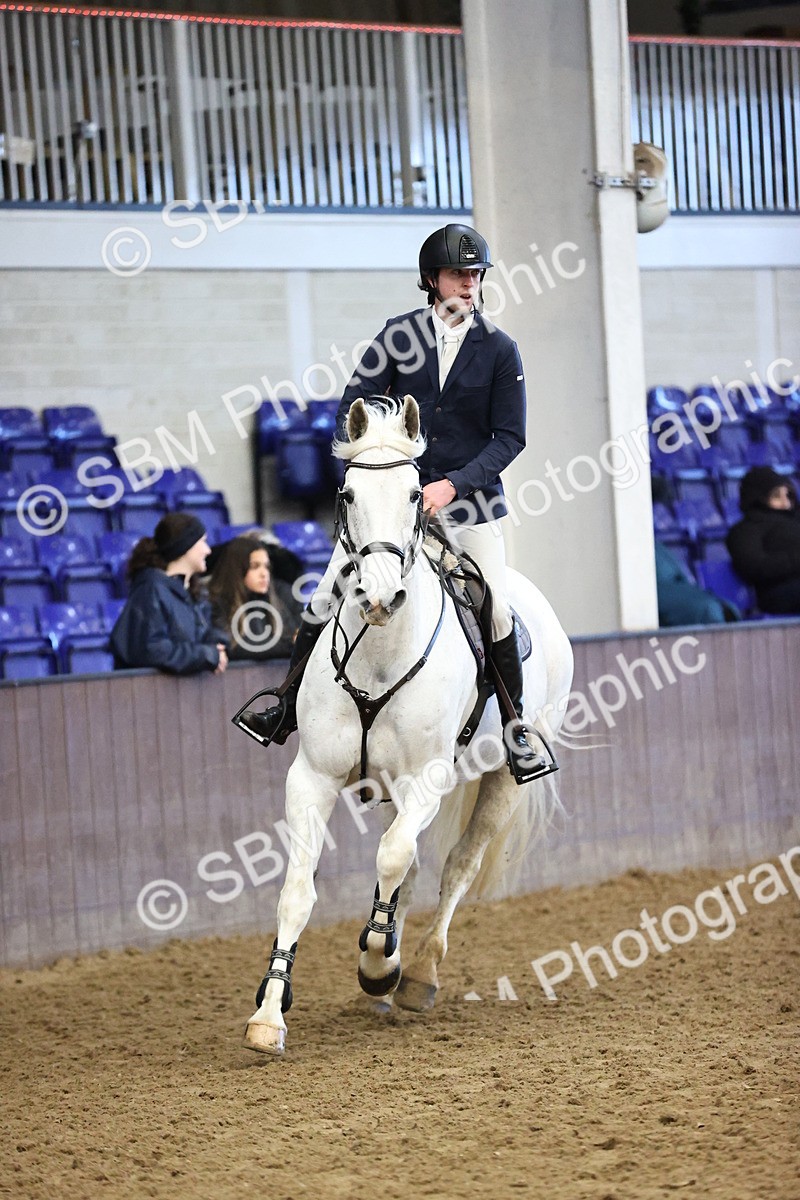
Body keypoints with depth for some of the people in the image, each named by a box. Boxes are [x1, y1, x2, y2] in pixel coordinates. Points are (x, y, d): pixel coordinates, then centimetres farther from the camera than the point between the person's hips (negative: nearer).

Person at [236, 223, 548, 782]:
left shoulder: (500, 350, -3)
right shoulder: (399, 335, 0)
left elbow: (510, 436, -4)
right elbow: (353, 407, 3)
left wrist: (454, 485, -16)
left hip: (470, 500, -1)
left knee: (497, 610, -13)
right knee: (325, 599, -2)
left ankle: (517, 724, 5)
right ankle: (290, 709, 13)